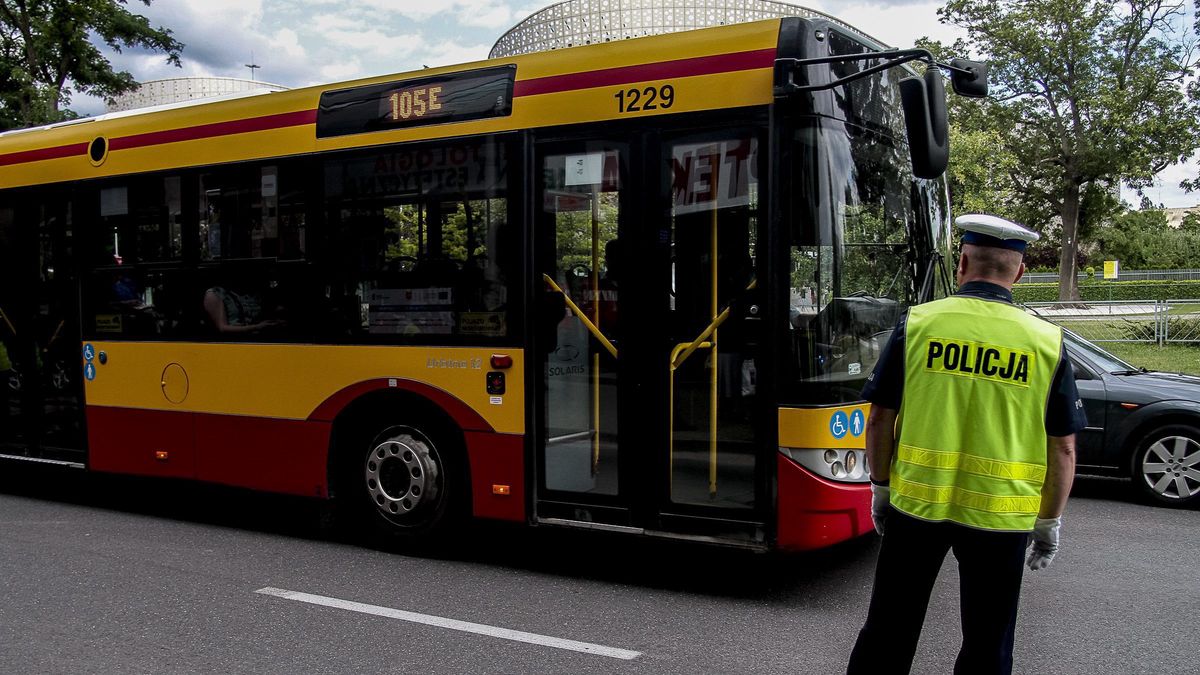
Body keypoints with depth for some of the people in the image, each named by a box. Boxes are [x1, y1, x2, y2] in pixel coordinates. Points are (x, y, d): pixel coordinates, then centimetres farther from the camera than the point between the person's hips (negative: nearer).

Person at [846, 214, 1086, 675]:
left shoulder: (917, 324, -6)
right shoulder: (1047, 343, -4)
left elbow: (880, 420, -3)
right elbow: (1063, 449, 0)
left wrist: (881, 489, 10)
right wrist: (1049, 522, 10)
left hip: (915, 503, 0)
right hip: (1000, 516, 0)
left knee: (889, 628, 15)